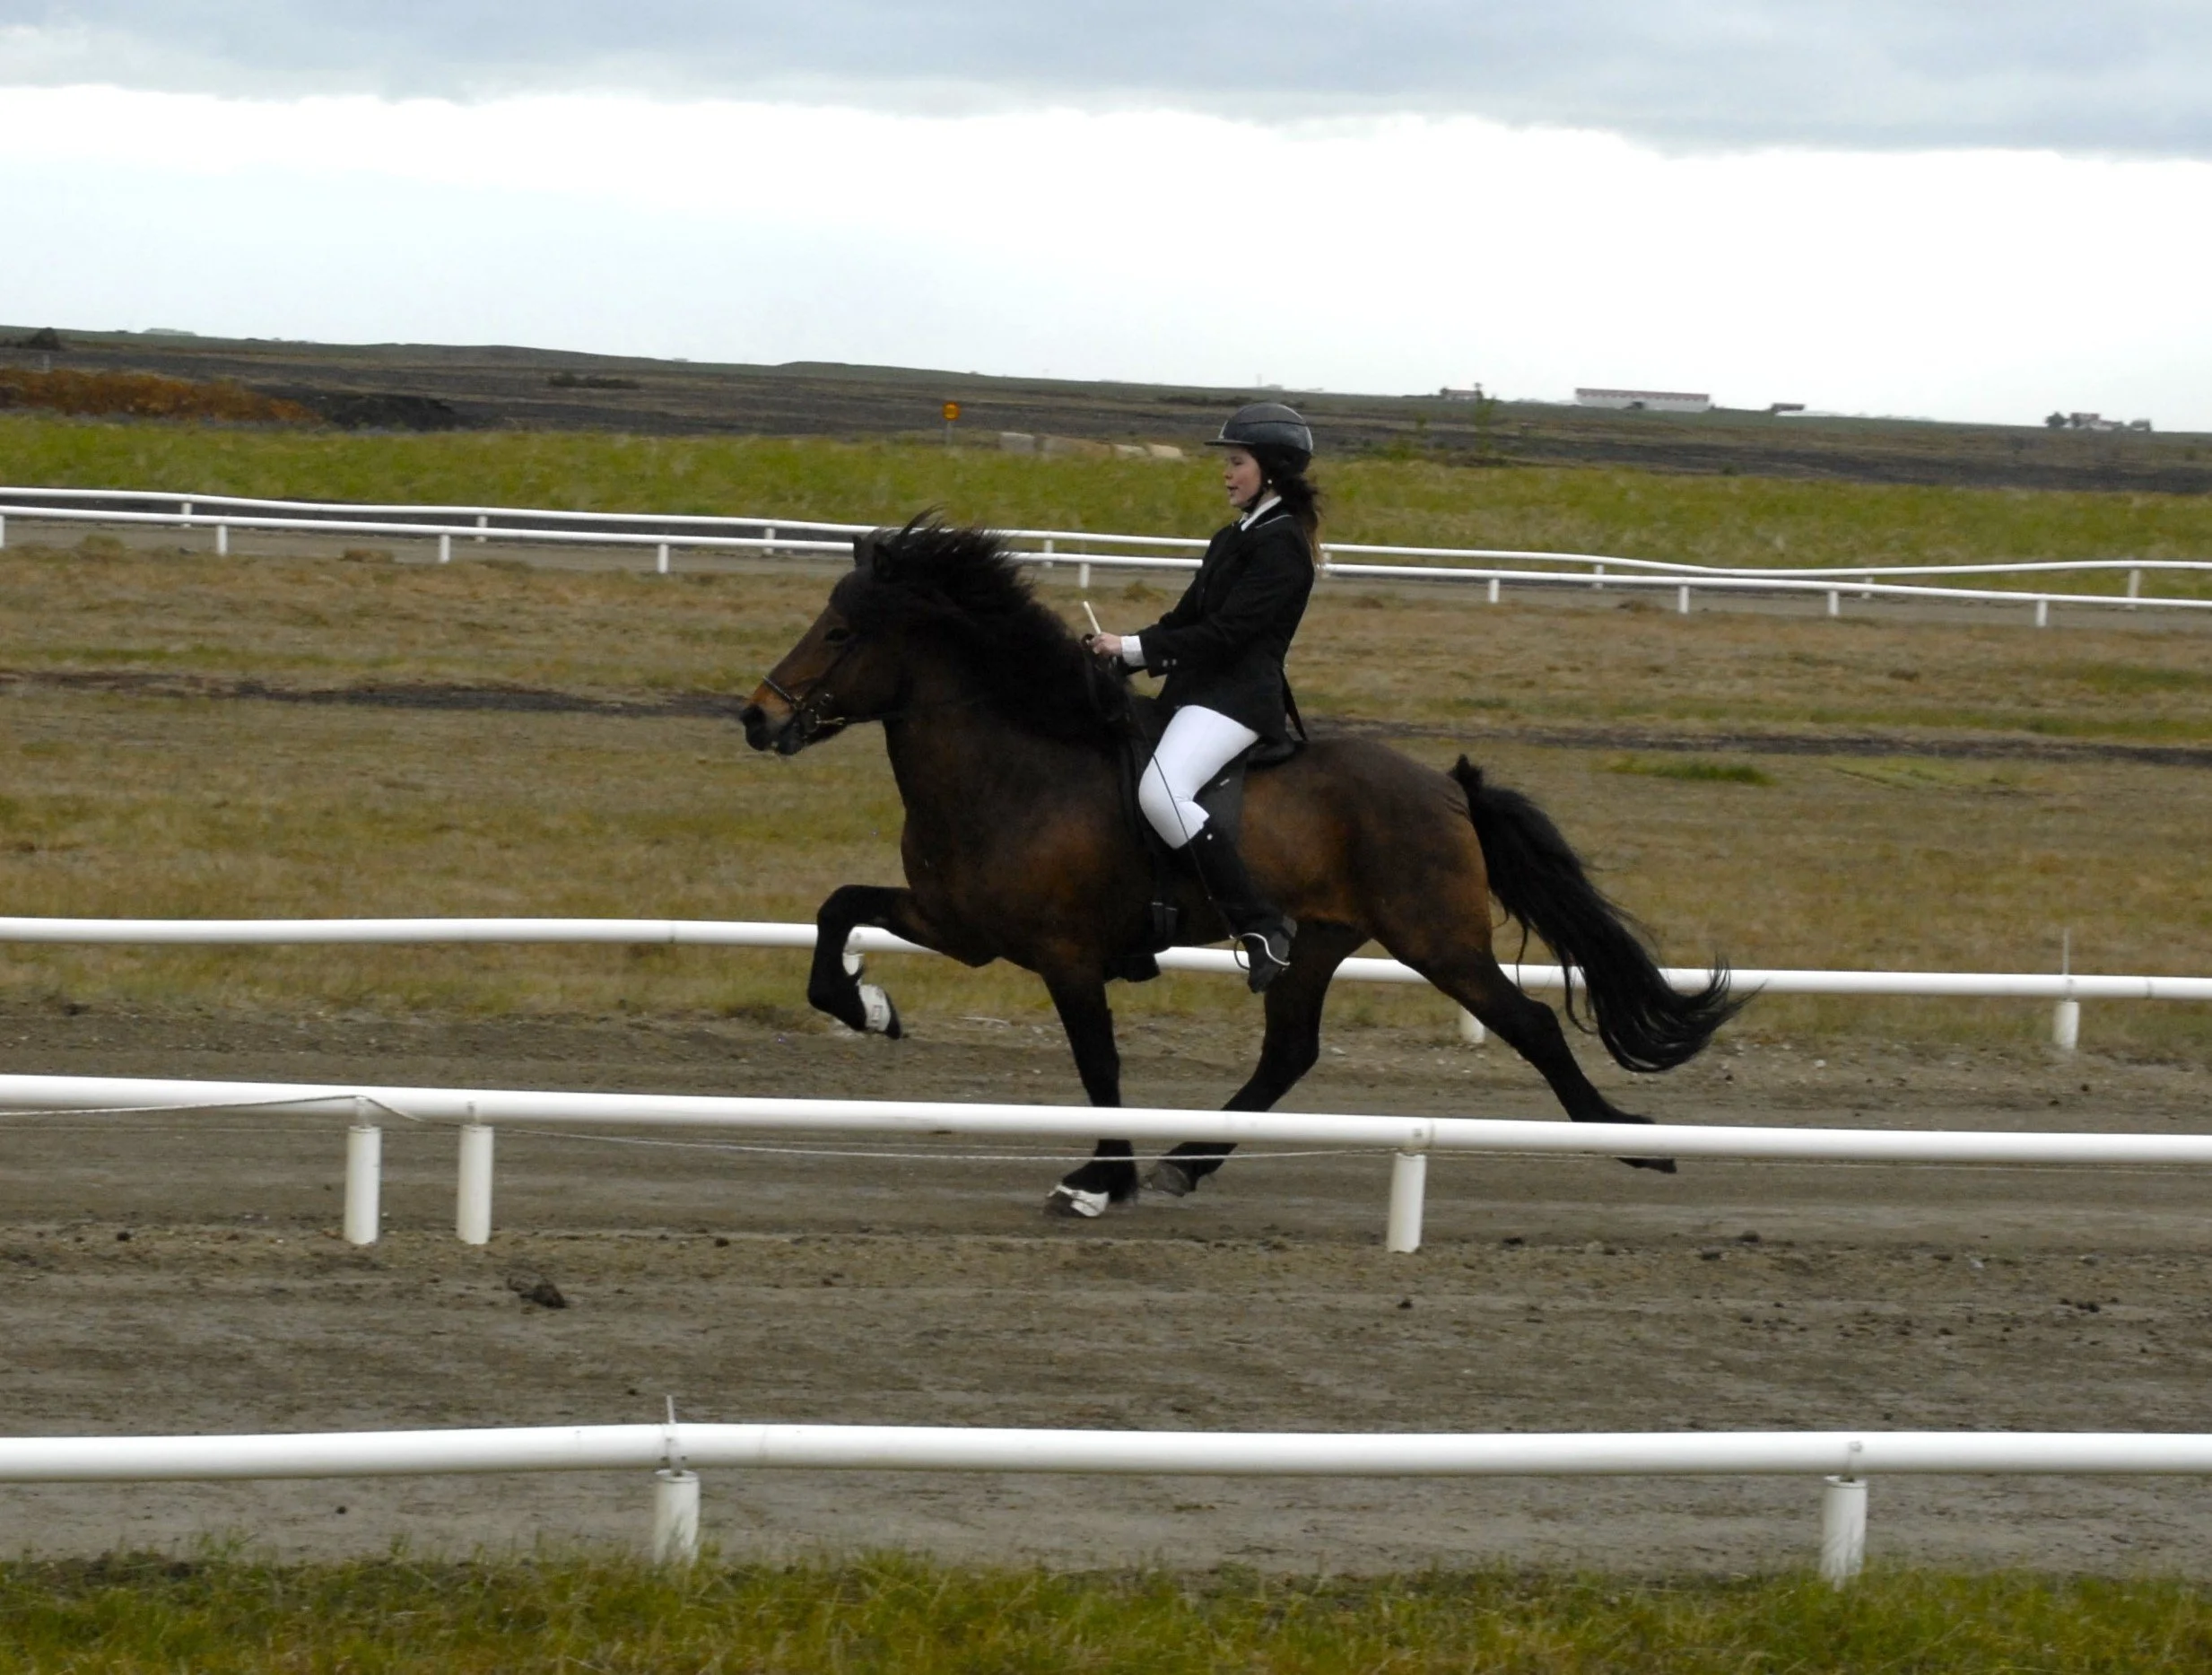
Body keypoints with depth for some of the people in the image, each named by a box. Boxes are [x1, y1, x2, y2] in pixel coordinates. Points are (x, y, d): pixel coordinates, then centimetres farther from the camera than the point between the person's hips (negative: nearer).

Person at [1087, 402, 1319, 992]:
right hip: (1198, 692, 11)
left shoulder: (1281, 545, -11)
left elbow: (1224, 632, -18)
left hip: (1237, 696, -11)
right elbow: (1188, 617, 20)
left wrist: (1135, 648, -17)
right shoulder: (1235, 539, 19)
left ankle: (1262, 927, -29)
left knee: (1161, 791, -31)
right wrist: (1124, 649, 6)